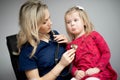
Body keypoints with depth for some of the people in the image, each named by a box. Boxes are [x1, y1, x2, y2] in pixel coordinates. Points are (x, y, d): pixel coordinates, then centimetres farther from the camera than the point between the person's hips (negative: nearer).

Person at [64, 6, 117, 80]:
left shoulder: (94, 35, 6)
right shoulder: (70, 45, 14)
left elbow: (106, 53, 1)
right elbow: (72, 64, 12)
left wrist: (97, 69, -11)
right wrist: (76, 72, -10)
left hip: (100, 72, -3)